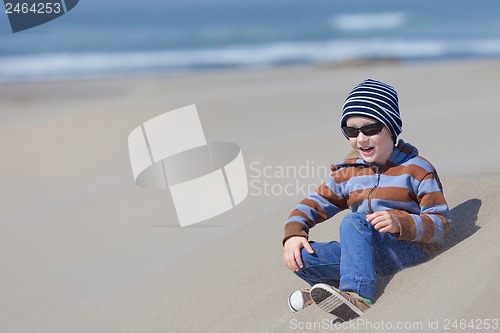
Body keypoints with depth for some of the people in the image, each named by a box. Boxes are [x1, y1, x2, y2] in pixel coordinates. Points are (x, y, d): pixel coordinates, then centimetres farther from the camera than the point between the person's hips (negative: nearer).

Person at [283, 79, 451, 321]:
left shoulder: (416, 169, -3)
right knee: (301, 257, -18)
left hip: (413, 250, -5)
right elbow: (313, 205, 12)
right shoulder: (346, 173, 11)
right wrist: (293, 233, -10)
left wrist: (401, 223, -27)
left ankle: (358, 295, -41)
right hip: (368, 253, 5)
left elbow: (441, 222, -8)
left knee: (353, 221, -32)